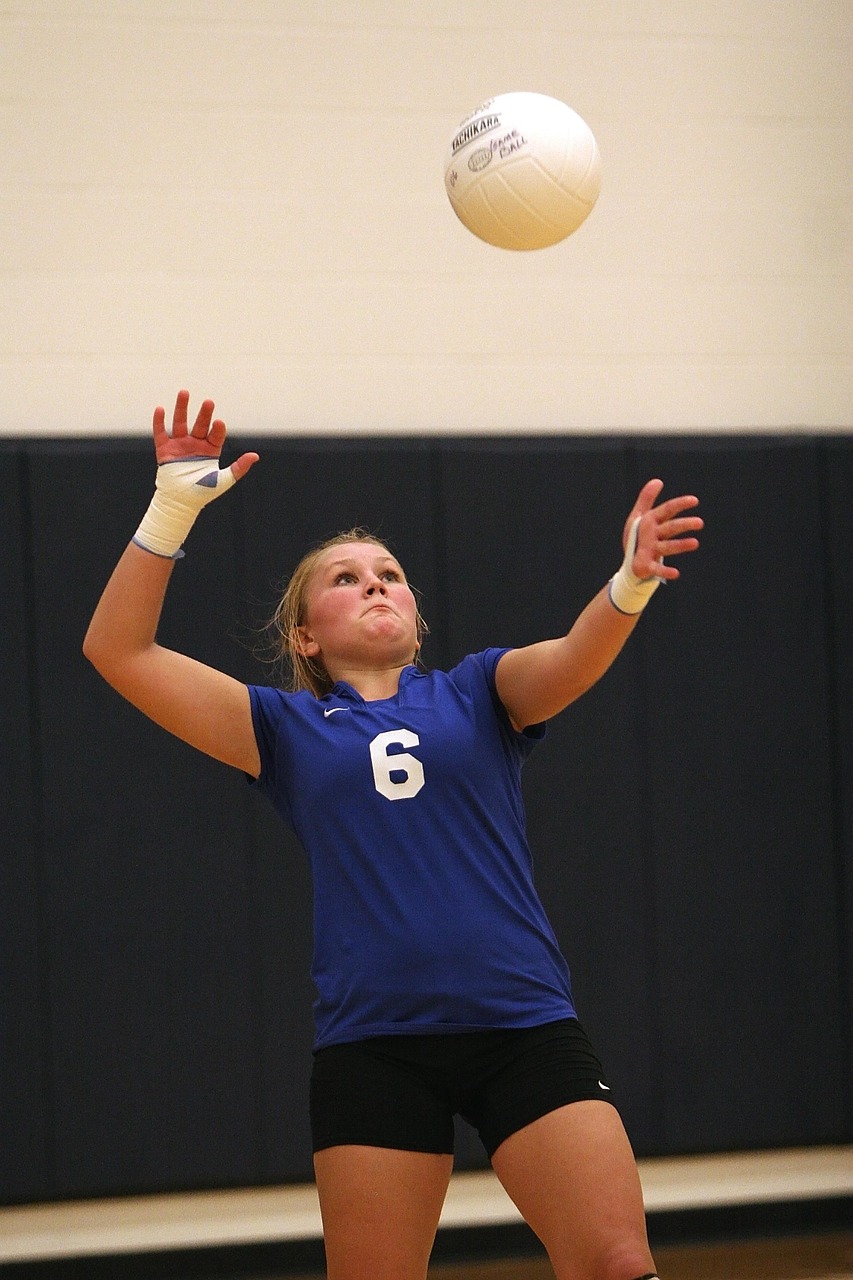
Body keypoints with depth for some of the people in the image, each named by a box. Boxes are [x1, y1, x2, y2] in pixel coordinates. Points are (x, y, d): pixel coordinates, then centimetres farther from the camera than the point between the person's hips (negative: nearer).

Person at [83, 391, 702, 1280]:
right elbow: (119, 649, 4)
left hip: (524, 1028, 0)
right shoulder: (288, 730, 11)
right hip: (372, 1044, 0)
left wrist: (630, 585, -31)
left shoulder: (478, 695, 12)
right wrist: (174, 506, -6)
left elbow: (578, 655, -9)